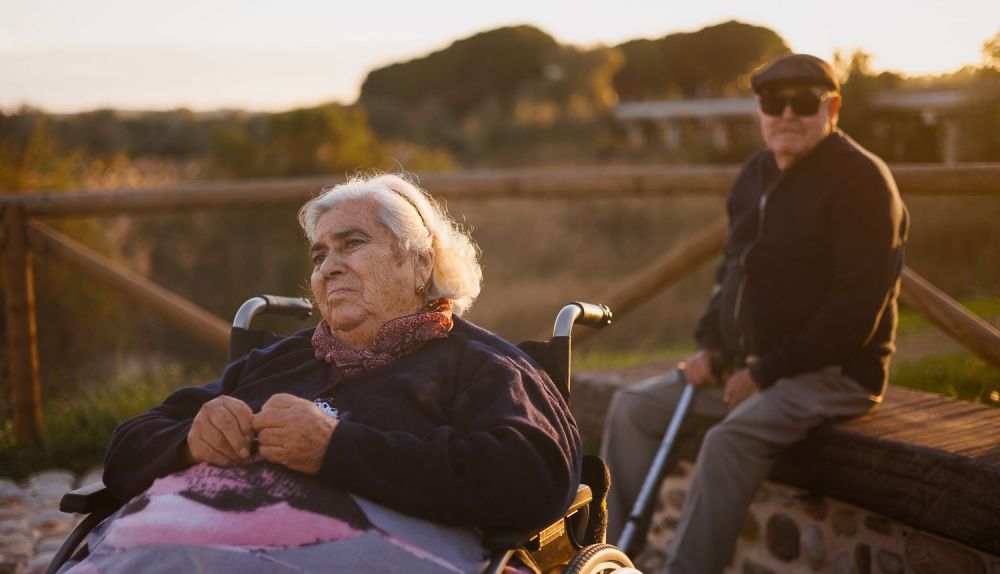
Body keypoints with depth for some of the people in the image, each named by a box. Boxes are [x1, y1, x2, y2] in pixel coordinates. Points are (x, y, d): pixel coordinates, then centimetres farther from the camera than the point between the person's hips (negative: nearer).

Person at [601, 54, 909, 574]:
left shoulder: (860, 179, -14)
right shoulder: (757, 173, 11)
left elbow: (858, 306, -20)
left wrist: (766, 373, -19)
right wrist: (710, 344, 4)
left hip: (834, 373, -8)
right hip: (748, 364, 8)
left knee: (731, 438, -33)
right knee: (633, 408, 0)